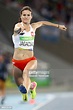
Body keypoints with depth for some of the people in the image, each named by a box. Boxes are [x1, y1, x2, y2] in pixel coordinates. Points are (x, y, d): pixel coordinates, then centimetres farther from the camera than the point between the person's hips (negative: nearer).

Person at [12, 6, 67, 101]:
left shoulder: (33, 26, 10)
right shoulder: (18, 25, -3)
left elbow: (42, 23, 32)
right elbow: (16, 30, -28)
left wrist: (58, 26, 39)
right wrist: (19, 29, -53)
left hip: (30, 60, 1)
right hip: (17, 61, -1)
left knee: (26, 71, -34)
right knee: (20, 85, 5)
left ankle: (25, 90, -60)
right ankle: (32, 86, 39)